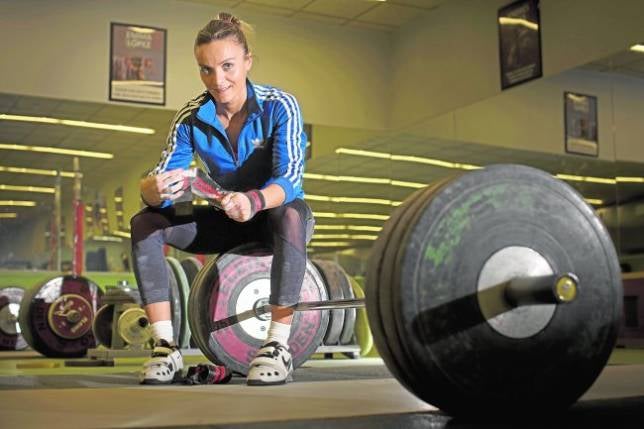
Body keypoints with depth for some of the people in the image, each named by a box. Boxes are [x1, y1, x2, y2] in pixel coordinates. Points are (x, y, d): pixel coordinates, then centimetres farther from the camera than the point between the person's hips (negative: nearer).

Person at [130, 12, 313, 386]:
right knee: (145, 222, -17)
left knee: (292, 213, -40)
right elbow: (162, 181, -17)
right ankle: (166, 347, -20)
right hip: (228, 220, 4)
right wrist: (155, 189, -43)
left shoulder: (279, 107, -20)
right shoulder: (192, 118, -11)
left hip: (275, 215, -3)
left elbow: (291, 179, -32)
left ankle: (279, 346, -35)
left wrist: (254, 200, -54)